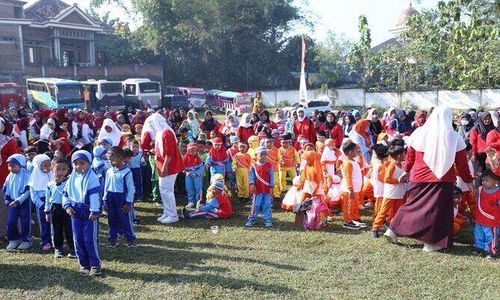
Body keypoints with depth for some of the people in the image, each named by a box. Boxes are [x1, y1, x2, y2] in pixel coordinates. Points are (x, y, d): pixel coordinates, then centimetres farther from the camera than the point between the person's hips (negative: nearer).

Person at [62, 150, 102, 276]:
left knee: (90, 239, -5)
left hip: (88, 212, -6)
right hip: (75, 212, 7)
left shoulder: (91, 177, -11)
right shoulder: (72, 178, 9)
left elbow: (94, 195, -17)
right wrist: (67, 206, 1)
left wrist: (94, 211, -21)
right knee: (78, 239, 10)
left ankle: (95, 264, 7)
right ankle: (83, 263, 23)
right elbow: (65, 193, 17)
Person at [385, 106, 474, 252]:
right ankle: (432, 242, 12)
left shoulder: (419, 133, -1)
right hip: (443, 180, -2)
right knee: (437, 209, 7)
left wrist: (407, 171, 25)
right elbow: (462, 163, 2)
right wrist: (469, 181, 13)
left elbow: (410, 155, 8)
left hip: (419, 177, 2)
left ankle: (393, 230, 16)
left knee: (413, 205, 16)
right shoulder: (454, 137, -3)